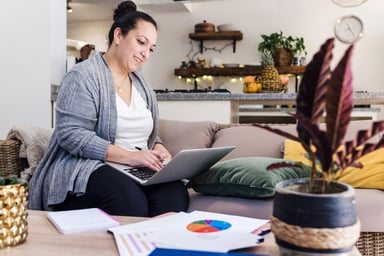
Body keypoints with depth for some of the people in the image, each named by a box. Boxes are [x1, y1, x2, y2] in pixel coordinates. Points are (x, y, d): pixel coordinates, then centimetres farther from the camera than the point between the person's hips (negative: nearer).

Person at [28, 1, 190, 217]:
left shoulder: (142, 85, 18)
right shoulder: (83, 77, -6)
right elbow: (70, 134, -17)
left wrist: (159, 150, -2)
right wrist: (128, 156, -25)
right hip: (84, 168, -5)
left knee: (176, 193, -29)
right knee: (129, 199, -39)